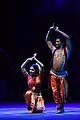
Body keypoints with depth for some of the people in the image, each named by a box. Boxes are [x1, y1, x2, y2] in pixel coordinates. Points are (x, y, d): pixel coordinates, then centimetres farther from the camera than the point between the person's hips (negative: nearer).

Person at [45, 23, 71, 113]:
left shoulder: (66, 50, 4)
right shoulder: (54, 50, 14)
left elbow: (67, 38, -7)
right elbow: (47, 40, 18)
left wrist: (58, 31, -4)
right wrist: (50, 31, 8)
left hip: (62, 75, -3)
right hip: (53, 74, 3)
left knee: (62, 92, -2)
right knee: (55, 92, -1)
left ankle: (61, 107, 10)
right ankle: (58, 106, 7)